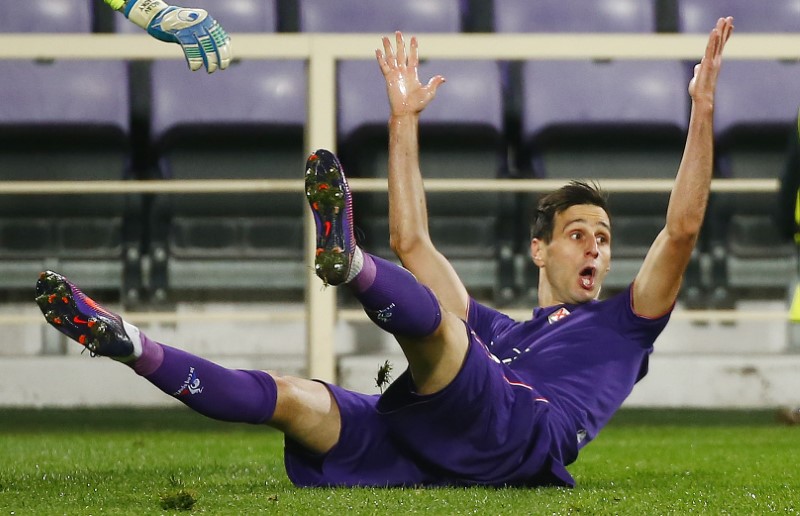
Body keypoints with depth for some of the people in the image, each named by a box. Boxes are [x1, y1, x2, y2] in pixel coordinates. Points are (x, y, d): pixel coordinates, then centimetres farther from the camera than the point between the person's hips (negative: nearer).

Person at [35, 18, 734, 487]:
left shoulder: (619, 327, 30)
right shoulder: (494, 330, 42)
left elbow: (681, 229, 18)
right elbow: (411, 242, 43)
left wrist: (702, 108, 14)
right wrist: (404, 122, 43)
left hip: (523, 435, -5)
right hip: (434, 454, 5)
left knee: (430, 320, -28)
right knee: (292, 398, -12)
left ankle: (351, 262, -57)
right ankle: (130, 346, -20)